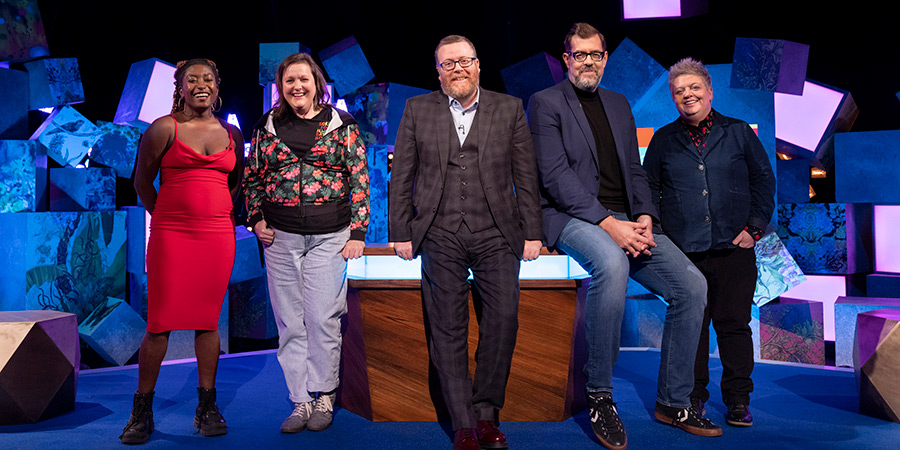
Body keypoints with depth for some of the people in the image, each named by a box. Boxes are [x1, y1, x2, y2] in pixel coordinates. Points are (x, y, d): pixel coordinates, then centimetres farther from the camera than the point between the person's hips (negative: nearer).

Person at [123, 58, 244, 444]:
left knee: (208, 320, 7)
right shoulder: (164, 128, 1)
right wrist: (166, 218, 6)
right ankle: (142, 411, 12)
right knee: (159, 322, -1)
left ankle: (207, 407, 16)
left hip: (218, 235, 3)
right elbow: (142, 182, 8)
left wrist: (222, 215, 13)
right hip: (170, 235, -2)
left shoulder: (232, 134, 11)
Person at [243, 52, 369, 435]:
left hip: (330, 235, -2)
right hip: (280, 236, 3)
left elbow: (359, 179, 1)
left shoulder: (342, 125, 3)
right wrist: (256, 219, 4)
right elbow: (252, 177, 17)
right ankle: (300, 401, 15)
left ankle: (323, 397, 15)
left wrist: (358, 231, -6)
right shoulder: (267, 126, 9)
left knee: (323, 318, -2)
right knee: (289, 321, 5)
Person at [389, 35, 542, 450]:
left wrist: (532, 232, 3)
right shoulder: (417, 110, 11)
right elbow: (401, 177, 10)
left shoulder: (509, 109, 10)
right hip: (440, 235, 0)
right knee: (447, 329, 0)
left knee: (504, 316, -11)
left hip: (496, 233, 0)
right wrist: (401, 232, 4)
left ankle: (486, 412, 8)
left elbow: (526, 177, 8)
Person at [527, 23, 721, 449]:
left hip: (625, 220, 6)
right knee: (612, 263, -38)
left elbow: (634, 170, 19)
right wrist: (608, 223, -20)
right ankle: (599, 395, -21)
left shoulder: (618, 104, 22)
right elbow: (555, 176, -11)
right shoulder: (545, 103, 1)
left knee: (692, 285, -9)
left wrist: (643, 216, -2)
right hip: (572, 217, -6)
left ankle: (673, 401, 6)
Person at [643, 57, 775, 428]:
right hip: (683, 251, 0)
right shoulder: (664, 140, 11)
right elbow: (648, 188, 14)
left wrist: (754, 227, 1)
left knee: (734, 323, 4)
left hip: (734, 248, 0)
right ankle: (693, 396, 18)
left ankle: (738, 400, 17)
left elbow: (764, 179, 11)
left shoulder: (739, 132, 10)